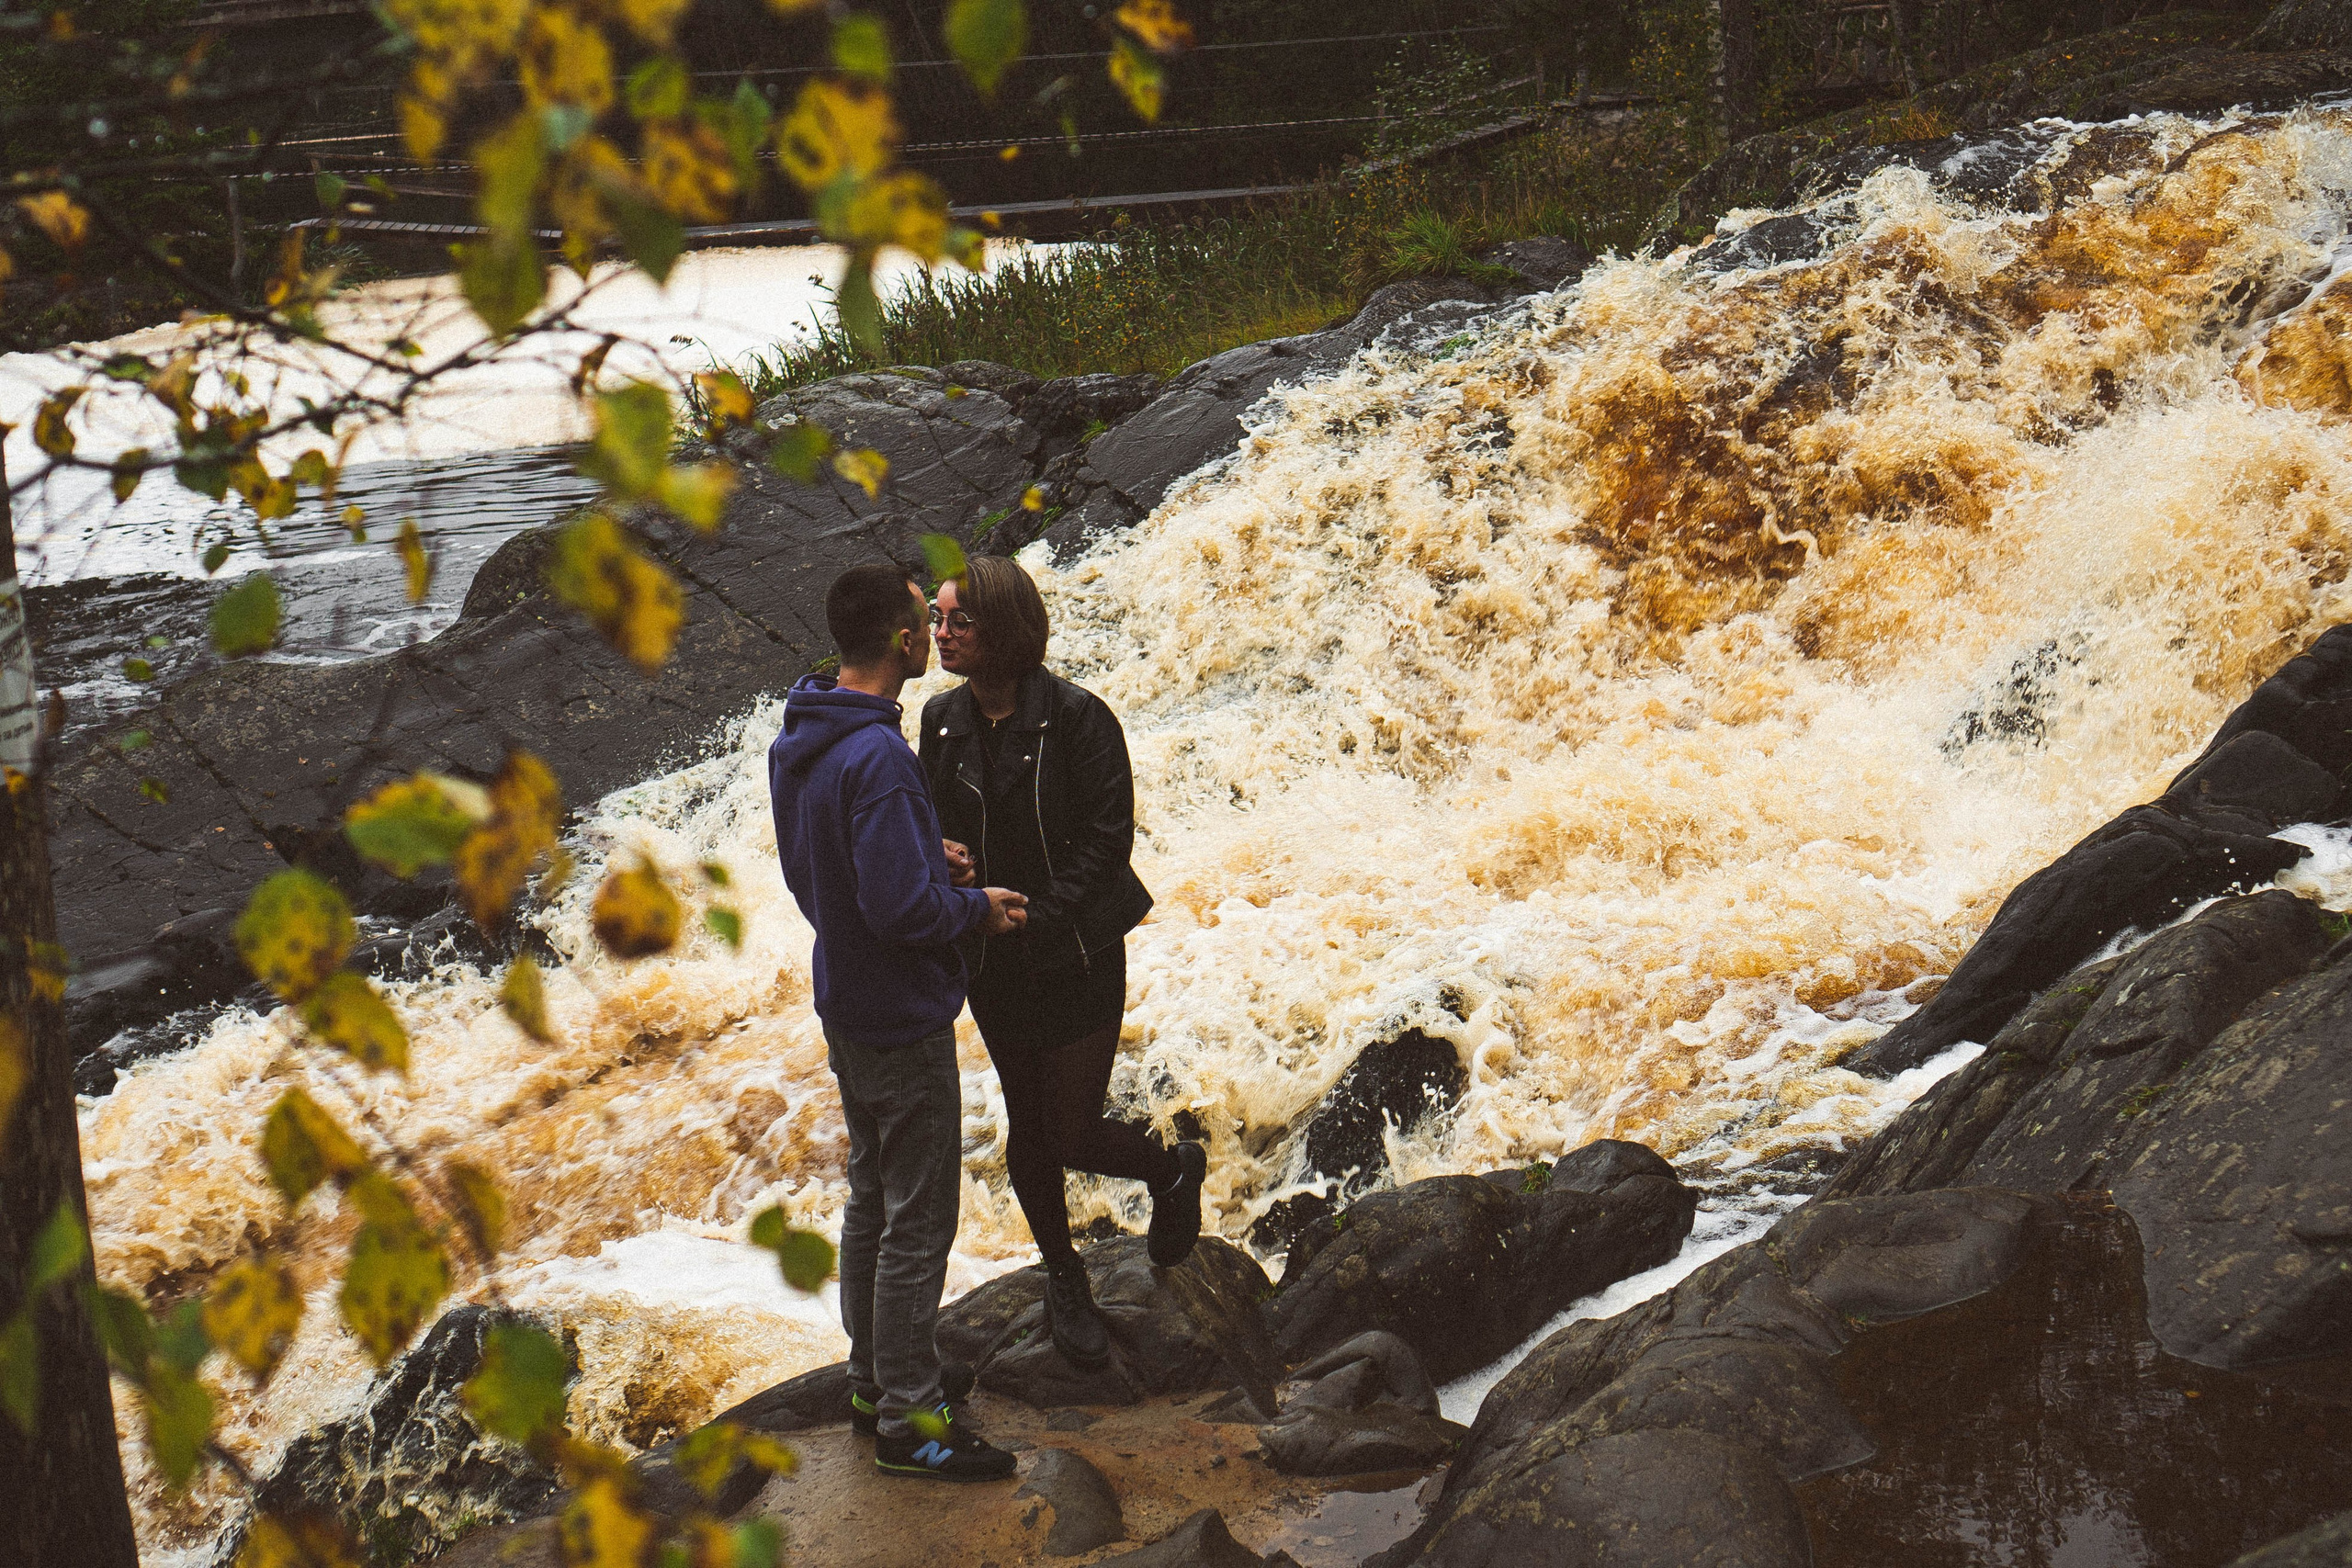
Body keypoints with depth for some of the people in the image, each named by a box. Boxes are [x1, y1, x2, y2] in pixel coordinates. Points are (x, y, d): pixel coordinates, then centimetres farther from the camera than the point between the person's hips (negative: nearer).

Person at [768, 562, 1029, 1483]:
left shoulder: (798, 740, 3)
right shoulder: (877, 757, -27)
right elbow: (900, 907, -29)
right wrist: (977, 908, -12)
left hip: (844, 1005, 10)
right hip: (902, 1019, -10)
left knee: (871, 1199, 21)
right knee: (918, 1222, 1)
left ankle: (874, 1375, 34)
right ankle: (908, 1421, 9)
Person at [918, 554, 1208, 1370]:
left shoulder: (1076, 718, -16)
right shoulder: (942, 720, 1)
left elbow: (1107, 839, -16)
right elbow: (931, 816, 14)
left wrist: (1040, 919, -22)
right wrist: (941, 852, -10)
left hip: (1076, 958, -5)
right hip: (991, 963, 5)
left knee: (1072, 1135, -3)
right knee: (1027, 1129, 14)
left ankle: (1174, 1170, 30)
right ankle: (1062, 1276, 35)